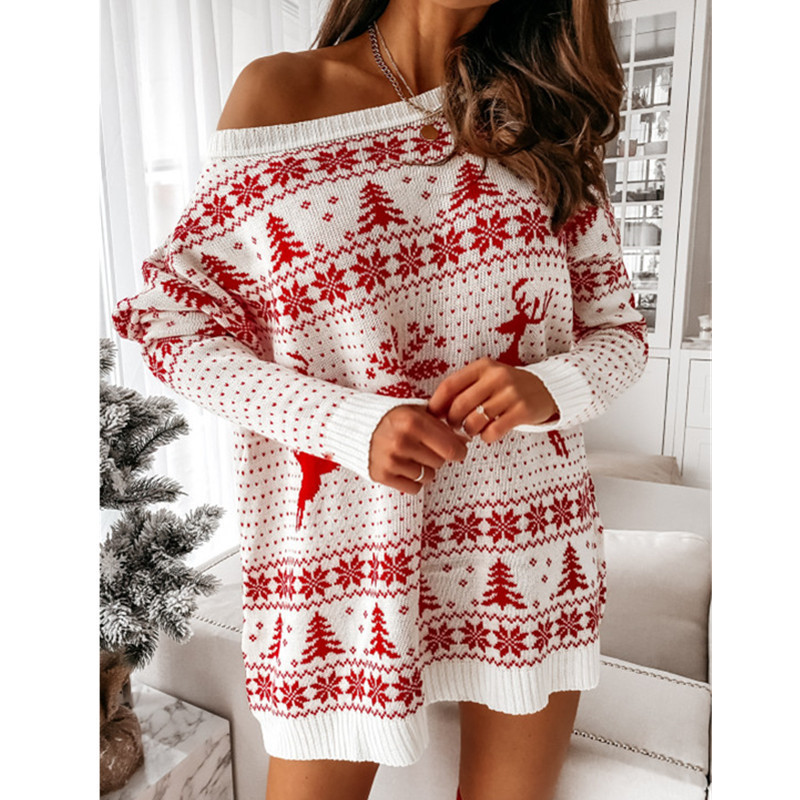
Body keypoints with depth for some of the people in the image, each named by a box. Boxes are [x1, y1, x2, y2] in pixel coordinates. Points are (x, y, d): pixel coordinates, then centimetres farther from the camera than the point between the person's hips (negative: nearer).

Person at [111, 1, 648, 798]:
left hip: (528, 544, 3)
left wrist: (548, 390, -16)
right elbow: (176, 321, -3)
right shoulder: (279, 91, 0)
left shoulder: (538, 110, 7)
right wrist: (350, 423, -18)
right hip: (344, 545, -2)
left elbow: (617, 326, 8)